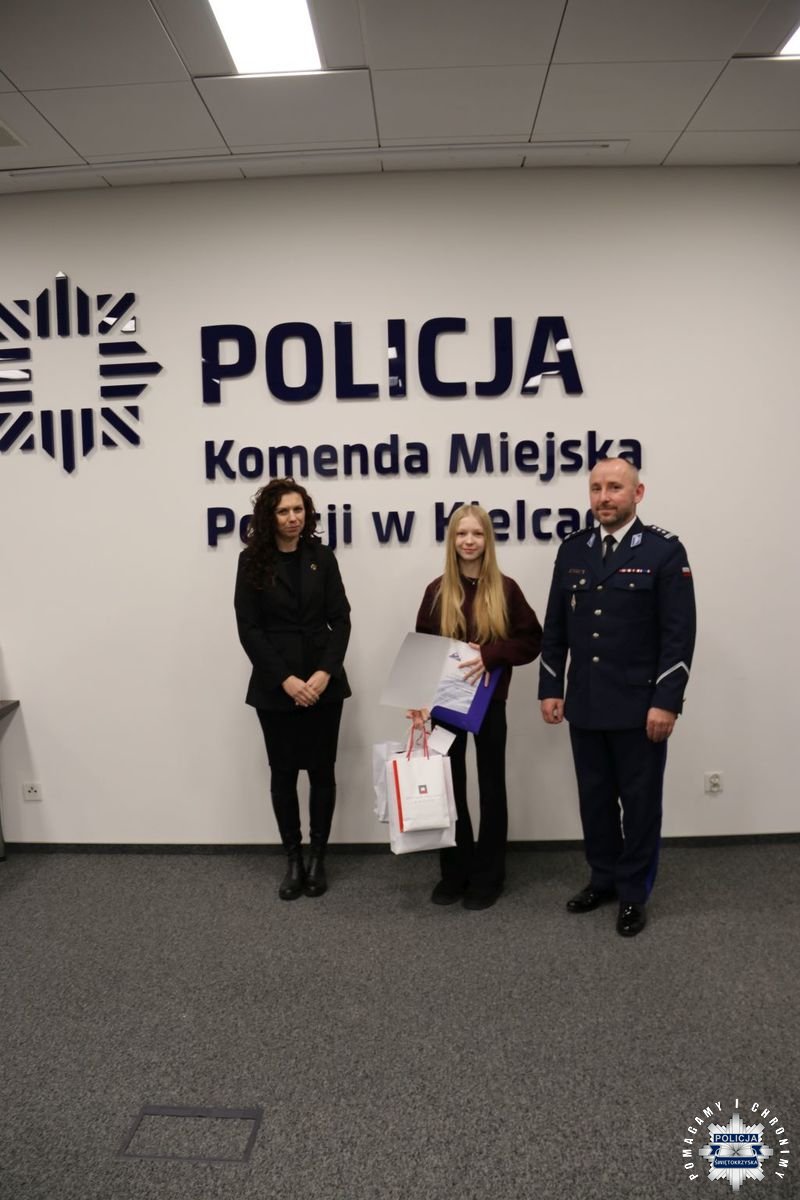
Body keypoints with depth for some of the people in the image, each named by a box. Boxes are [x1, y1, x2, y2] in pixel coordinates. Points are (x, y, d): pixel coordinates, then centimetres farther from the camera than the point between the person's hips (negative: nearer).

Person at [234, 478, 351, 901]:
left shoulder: (322, 557, 4)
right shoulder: (252, 561, -1)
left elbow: (340, 619, 1)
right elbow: (249, 628, -5)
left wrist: (326, 672, -12)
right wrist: (285, 679, -14)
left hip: (323, 683, 1)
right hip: (275, 687, -1)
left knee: (322, 770, 6)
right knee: (283, 772, 6)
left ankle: (317, 859, 19)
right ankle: (293, 861, 19)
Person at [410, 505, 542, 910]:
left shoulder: (505, 589, -4)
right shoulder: (437, 592, 0)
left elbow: (531, 641, -3)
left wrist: (490, 654, -19)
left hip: (490, 701, -1)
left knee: (491, 786, 9)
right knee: (450, 785, 8)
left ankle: (488, 876, 22)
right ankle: (455, 871, 23)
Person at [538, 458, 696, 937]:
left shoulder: (665, 550, -7)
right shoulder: (573, 549, 6)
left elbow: (679, 633, -11)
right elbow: (555, 626, 9)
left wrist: (666, 702, -15)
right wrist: (550, 688, 5)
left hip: (640, 706, -4)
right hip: (585, 704, 4)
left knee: (640, 801, 8)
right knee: (595, 797, 15)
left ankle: (634, 894, 23)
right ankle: (603, 879, 32)